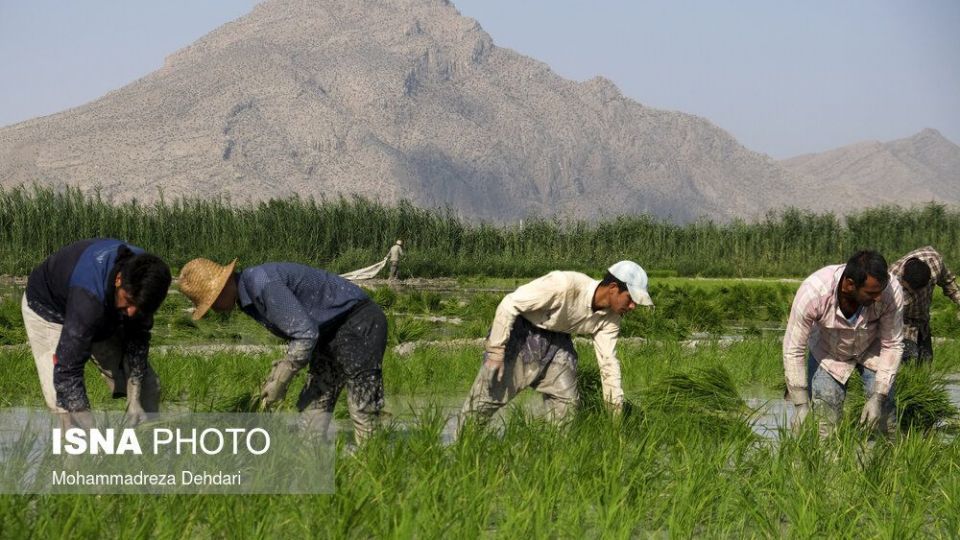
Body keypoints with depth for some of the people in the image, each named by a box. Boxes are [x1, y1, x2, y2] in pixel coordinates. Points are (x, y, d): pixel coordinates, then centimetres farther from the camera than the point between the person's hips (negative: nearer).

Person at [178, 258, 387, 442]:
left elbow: (306, 334, -26)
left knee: (363, 412, -13)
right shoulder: (246, 298, 7)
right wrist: (280, 370, 4)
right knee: (313, 405, 6)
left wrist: (280, 380, -17)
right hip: (331, 331, 10)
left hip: (358, 321, -10)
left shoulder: (262, 284, -26)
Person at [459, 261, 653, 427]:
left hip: (556, 341, 7)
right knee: (487, 396, -8)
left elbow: (608, 362, -1)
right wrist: (496, 350, -28)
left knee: (567, 403, 0)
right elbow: (509, 304, -29)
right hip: (520, 332, -6)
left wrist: (617, 409, -2)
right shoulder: (565, 285, -34)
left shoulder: (610, 318, -12)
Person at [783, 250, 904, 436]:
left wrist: (878, 397, -23)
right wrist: (801, 404, -24)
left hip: (872, 350, 1)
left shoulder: (891, 291, -33)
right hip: (827, 351, -1)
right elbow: (793, 350, -25)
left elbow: (892, 345, -18)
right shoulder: (812, 293, -37)